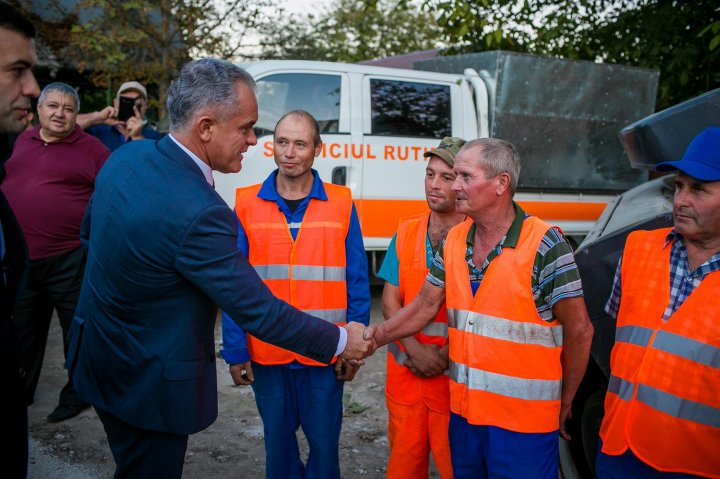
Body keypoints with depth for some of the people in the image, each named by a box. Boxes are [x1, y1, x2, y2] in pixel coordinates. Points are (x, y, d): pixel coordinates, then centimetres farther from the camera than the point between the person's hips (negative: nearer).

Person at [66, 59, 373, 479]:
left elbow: (90, 234, 10)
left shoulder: (125, 157, -6)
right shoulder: (198, 214, -32)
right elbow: (258, 312, -25)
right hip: (149, 380, -8)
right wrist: (340, 341, -13)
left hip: (99, 353, 8)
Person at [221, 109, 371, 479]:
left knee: (324, 442, 14)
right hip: (266, 354, 1)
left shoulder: (341, 205, -3)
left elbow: (357, 284, -1)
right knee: (277, 441, 18)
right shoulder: (246, 204, -3)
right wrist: (235, 350, -4)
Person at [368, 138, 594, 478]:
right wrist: (374, 337, -4)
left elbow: (579, 331, -10)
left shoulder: (544, 245, -16)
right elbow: (426, 305, 8)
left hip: (524, 424, -5)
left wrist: (565, 402, -2)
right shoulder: (453, 241, 2)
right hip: (463, 412, 6)